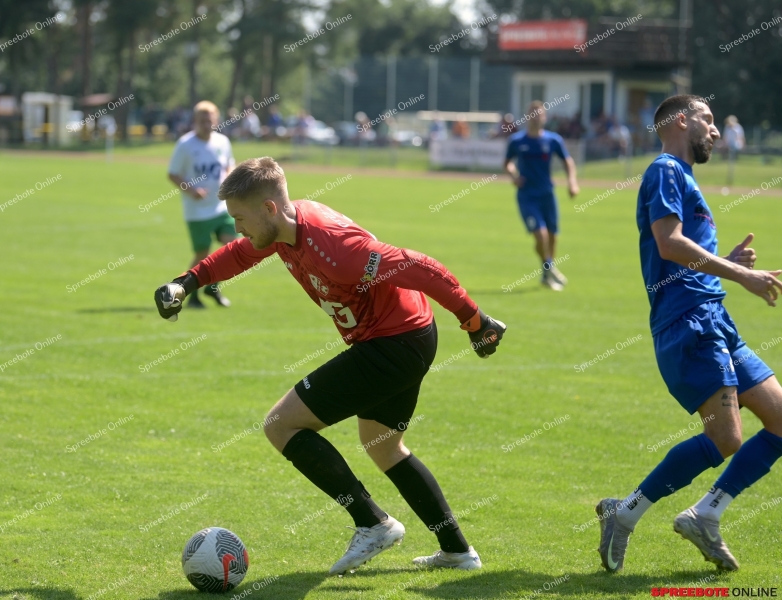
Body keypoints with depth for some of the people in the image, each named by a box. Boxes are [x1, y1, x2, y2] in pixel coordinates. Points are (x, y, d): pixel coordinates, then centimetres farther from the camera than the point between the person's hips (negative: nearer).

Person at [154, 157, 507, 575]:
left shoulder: (330, 245, -29)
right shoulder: (289, 225, 0)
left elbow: (420, 269, -28)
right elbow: (239, 253, 22)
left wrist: (474, 321, -21)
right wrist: (187, 282, 11)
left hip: (394, 343, -10)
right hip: (407, 340, 10)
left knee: (281, 425, -8)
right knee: (381, 445, 27)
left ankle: (373, 524, -6)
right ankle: (457, 550, 32)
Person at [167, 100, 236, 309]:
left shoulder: (222, 142, 3)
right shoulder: (185, 145, -10)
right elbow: (173, 174, -6)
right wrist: (190, 190, -21)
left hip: (222, 206, 4)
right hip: (197, 211, -4)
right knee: (202, 254, -2)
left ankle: (213, 286, 15)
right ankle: (192, 295, 19)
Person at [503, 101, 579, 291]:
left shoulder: (553, 140, -2)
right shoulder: (516, 141, -4)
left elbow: (568, 161, 9)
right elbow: (508, 162, 11)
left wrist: (572, 181, -4)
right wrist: (513, 174, -9)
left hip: (547, 194, 2)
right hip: (526, 196, -2)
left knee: (551, 235, 7)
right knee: (541, 234, -16)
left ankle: (548, 274, 27)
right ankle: (550, 269, 6)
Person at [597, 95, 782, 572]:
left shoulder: (684, 178, 26)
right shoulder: (666, 171, -2)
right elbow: (669, 244, -17)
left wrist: (727, 264, 10)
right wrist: (741, 275, -15)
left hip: (716, 324, 10)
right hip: (687, 322, -10)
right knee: (725, 438, -18)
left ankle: (705, 517, 3)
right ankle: (626, 513, -9)